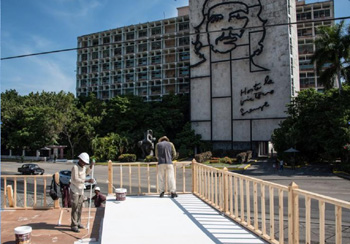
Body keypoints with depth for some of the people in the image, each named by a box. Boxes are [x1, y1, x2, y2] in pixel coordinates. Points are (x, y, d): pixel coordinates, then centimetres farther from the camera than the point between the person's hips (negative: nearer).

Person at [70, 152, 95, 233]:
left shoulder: (83, 167, 7)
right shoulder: (75, 167, -18)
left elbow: (86, 172, 29)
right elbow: (76, 179, -27)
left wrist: (91, 166, 12)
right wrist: (87, 181, -31)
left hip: (81, 190, 8)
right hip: (75, 190, -8)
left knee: (80, 208, 13)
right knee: (75, 208, -6)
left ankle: (78, 223, 24)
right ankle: (74, 225, 0)